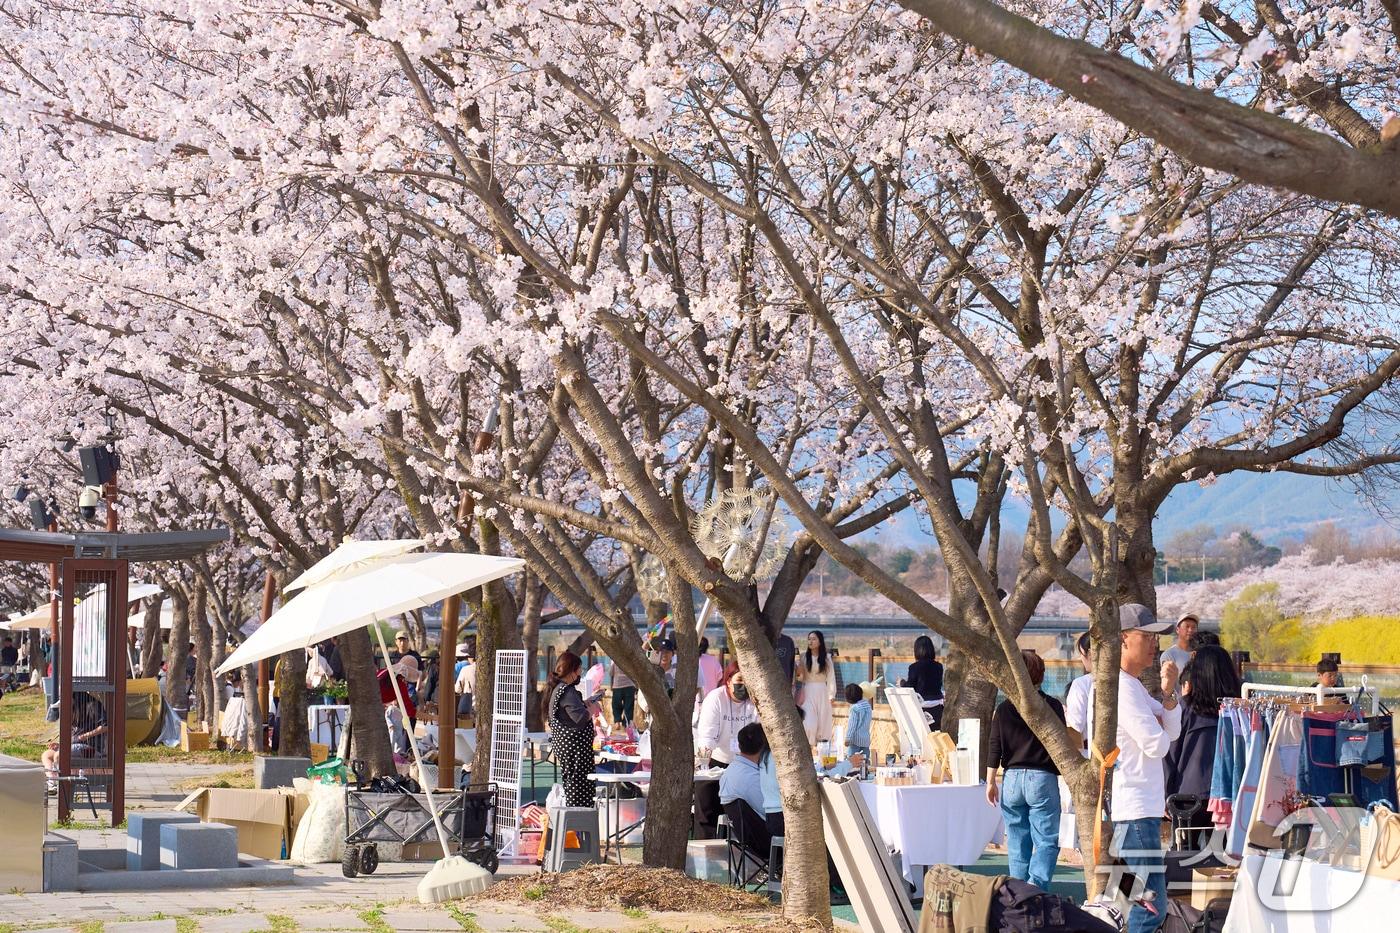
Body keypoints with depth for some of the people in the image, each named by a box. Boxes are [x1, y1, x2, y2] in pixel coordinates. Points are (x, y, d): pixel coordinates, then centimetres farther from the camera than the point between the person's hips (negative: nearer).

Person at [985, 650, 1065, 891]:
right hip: (1043, 779, -3)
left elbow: (994, 748, 4)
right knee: (1047, 840, -1)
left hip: (1012, 778, 3)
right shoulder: (1052, 706, -3)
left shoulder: (1003, 709, 4)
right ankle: (1036, 885, -22)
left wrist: (991, 782, 11)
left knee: (1017, 842, 11)